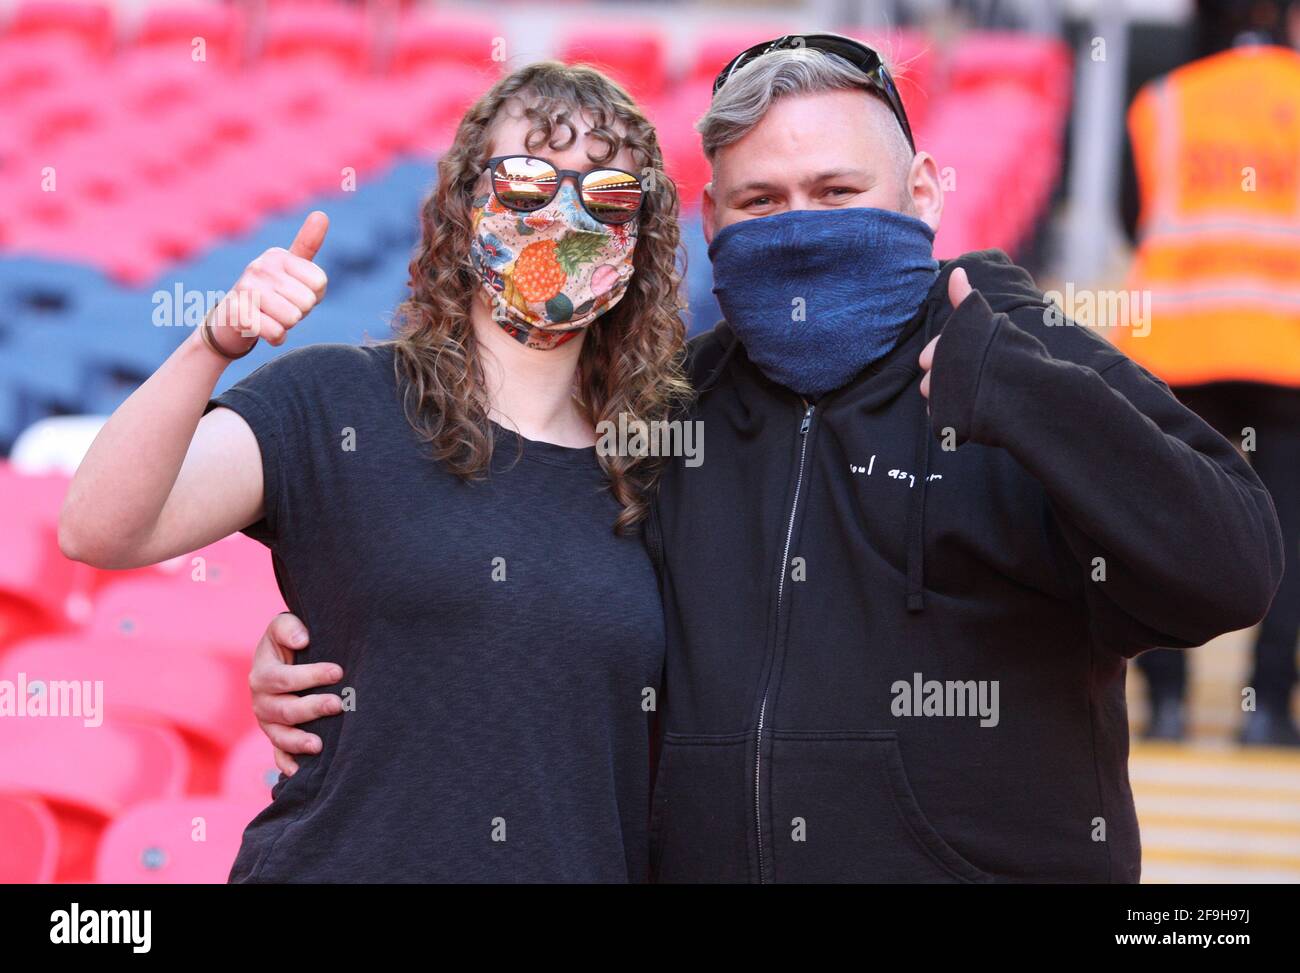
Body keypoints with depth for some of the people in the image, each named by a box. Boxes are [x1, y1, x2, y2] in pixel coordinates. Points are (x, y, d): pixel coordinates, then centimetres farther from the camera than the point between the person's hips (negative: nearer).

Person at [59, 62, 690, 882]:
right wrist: (216, 345, -29)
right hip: (340, 858, -3)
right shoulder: (336, 404, -4)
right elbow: (100, 530, -18)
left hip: (580, 863, 4)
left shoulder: (653, 470, 6)